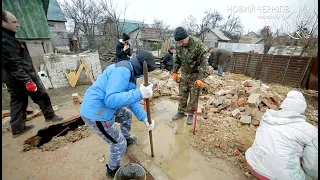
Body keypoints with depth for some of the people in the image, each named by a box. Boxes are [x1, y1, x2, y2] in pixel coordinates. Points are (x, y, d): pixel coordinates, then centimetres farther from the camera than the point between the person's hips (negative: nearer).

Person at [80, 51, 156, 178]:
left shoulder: (131, 73, 7)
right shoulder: (122, 70, -25)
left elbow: (132, 99, 5)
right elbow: (111, 100, -34)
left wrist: (144, 118, -3)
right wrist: (140, 94, -38)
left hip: (104, 107, 10)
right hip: (96, 113, -9)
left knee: (127, 115, 29)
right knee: (119, 143, 7)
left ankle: (126, 138, 56)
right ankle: (113, 169, 37)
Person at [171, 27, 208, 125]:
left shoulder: (197, 44, -22)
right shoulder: (179, 45, -5)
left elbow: (203, 62, -21)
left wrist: (200, 78, -26)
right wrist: (175, 72, 6)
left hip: (195, 74, -5)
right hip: (184, 73, 5)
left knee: (193, 96, 4)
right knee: (182, 94, 12)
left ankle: (190, 114, 22)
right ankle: (181, 112, 28)